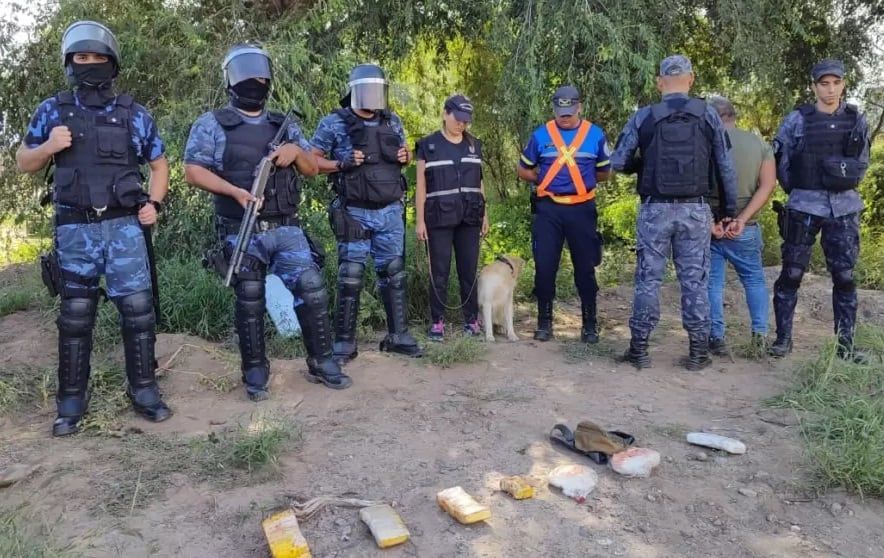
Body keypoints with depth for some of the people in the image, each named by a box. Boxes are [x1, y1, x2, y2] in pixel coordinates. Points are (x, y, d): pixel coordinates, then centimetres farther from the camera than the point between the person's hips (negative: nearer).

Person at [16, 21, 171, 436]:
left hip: (125, 228, 0)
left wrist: (154, 203, -1)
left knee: (138, 309, -1)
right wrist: (49, 146, -9)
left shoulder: (134, 114, 6)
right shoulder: (52, 110, 6)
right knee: (75, 317, 7)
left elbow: (159, 163, 14)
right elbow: (23, 163, 12)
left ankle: (144, 392, 12)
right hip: (75, 231, 0)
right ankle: (71, 402, 18)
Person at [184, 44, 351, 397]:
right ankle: (255, 372, 19)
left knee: (312, 289, -2)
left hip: (286, 228, 3)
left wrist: (296, 151, -7)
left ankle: (321, 363, 12)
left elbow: (312, 169, 15)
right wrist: (235, 191, -19)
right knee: (250, 302, 4)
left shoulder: (284, 125, 15)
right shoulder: (212, 125, 1)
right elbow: (193, 171, -6)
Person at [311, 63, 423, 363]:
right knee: (351, 278, -2)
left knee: (394, 274, 10)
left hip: (390, 212, 5)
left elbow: (403, 152, 22)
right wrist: (342, 164, -17)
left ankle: (398, 336, 21)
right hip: (354, 213, -4)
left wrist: (405, 156, -2)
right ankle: (344, 343, 8)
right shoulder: (334, 123, -5)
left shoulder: (393, 122, 9)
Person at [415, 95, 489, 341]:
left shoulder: (474, 145, 12)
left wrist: (484, 215, 13)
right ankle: (437, 322, 7)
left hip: (469, 217, 3)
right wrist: (420, 219, -6)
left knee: (469, 270, 5)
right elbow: (421, 185, -1)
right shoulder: (428, 145, 1)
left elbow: (478, 183, 17)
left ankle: (472, 320, 15)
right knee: (439, 271, -1)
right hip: (439, 218, -3)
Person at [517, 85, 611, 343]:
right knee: (544, 266, 1)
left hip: (582, 209, 0)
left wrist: (583, 181, 5)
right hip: (548, 209, 0)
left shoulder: (595, 134, 3)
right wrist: (545, 181, 5)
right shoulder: (541, 135, 3)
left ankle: (590, 324, 17)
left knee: (585, 268, 5)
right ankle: (544, 321, 15)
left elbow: (605, 172, 14)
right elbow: (523, 169, 13)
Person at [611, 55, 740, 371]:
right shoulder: (708, 115, 2)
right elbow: (726, 167, 3)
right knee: (696, 280, 7)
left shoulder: (643, 117, -2)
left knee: (648, 278, 7)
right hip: (695, 209, 1)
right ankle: (698, 352, 14)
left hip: (655, 209, -1)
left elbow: (618, 162, -2)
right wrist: (730, 211, 9)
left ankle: (639, 349, 12)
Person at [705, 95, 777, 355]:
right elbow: (768, 185, -5)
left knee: (712, 281, 6)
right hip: (744, 229, 3)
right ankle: (760, 334, 14)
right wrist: (742, 219, -12)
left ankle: (716, 339, 7)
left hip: (708, 225, -2)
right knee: (754, 279, 18)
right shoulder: (760, 144, 4)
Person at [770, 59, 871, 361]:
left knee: (844, 276, 5)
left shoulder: (856, 120, 8)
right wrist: (796, 192, 7)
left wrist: (845, 185, 10)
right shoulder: (797, 120, -1)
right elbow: (781, 161, 5)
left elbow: (862, 164, 17)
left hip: (844, 208, 3)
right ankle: (783, 338, 10)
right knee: (792, 273, -1)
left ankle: (845, 344, 14)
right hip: (804, 207, -2)